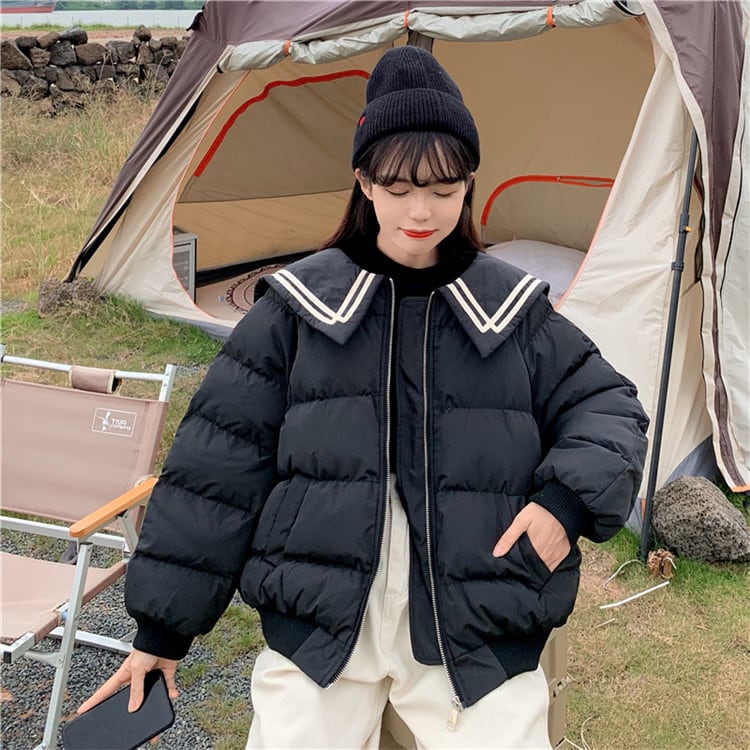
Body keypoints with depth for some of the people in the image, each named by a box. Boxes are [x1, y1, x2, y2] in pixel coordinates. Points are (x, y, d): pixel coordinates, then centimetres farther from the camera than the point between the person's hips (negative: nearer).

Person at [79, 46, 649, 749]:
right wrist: (163, 626, 2)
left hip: (477, 636, 1)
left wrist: (568, 497, -11)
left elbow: (607, 408, 11)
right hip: (319, 627, 0)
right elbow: (219, 461, 1)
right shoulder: (300, 307, 0)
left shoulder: (513, 310, 3)